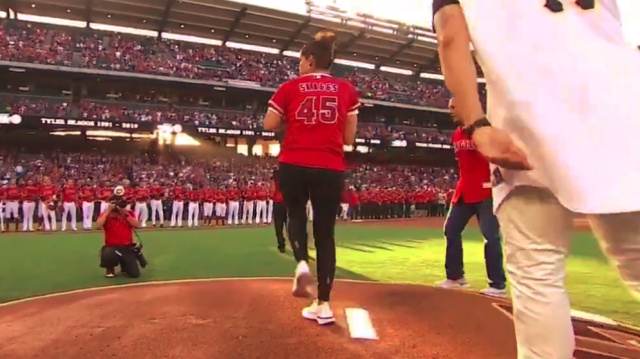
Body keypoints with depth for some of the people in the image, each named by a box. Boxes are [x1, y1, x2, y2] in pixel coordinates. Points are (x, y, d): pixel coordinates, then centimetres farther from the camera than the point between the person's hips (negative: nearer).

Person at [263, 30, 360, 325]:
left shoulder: (291, 87, 3)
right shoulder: (346, 90, 7)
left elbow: (269, 125, 5)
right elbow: (349, 138, 8)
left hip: (293, 165, 0)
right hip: (330, 168, 1)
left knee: (296, 215, 25)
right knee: (325, 231, 8)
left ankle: (302, 263, -4)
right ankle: (323, 305, 7)